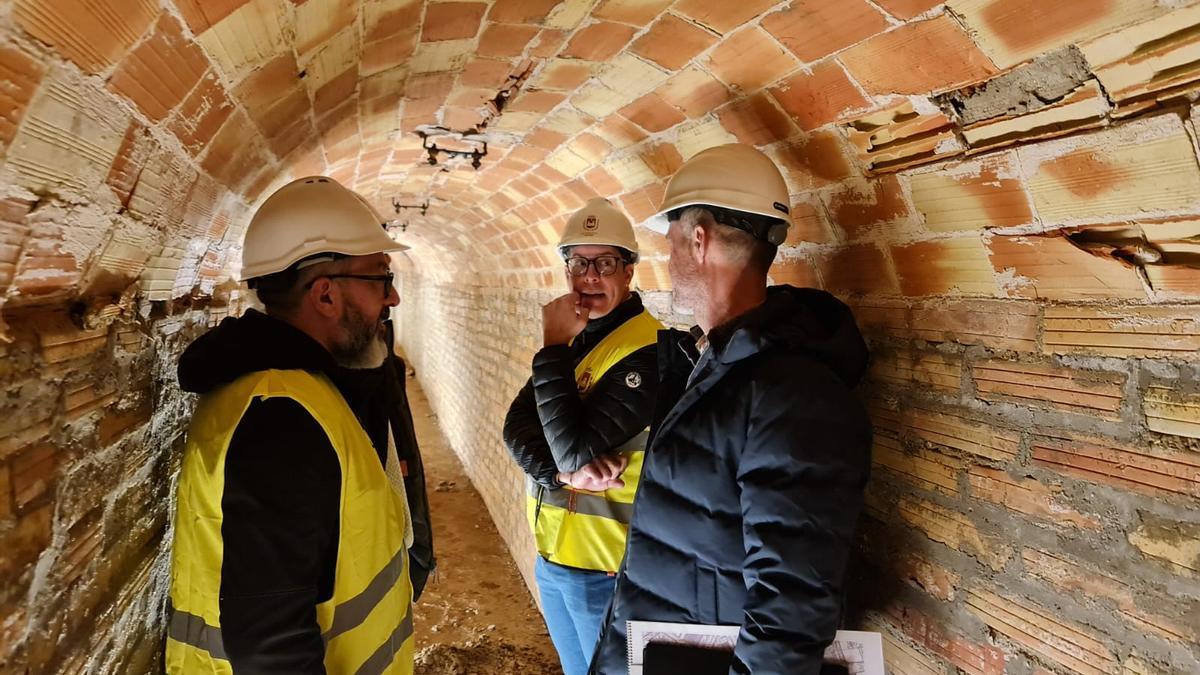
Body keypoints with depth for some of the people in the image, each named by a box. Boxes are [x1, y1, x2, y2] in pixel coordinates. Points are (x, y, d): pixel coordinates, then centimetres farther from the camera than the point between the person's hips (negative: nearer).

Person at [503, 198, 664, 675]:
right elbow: (516, 425, -3)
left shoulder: (647, 349, -21)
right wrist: (565, 472, -21)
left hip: (606, 566, -7)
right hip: (551, 555, 7)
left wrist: (552, 349, -22)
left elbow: (574, 448, -26)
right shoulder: (573, 339, 6)